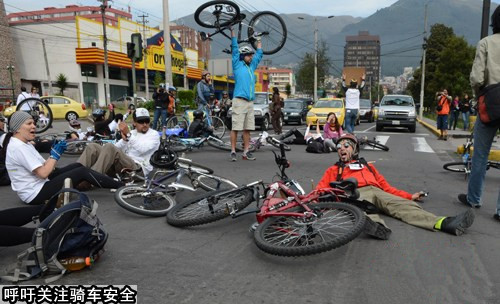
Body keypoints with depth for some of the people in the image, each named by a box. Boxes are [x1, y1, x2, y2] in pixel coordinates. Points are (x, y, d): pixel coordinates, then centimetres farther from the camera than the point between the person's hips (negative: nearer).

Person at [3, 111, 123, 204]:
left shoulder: (24, 144, 12)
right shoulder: (18, 147, -19)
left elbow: (44, 167, 9)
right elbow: (43, 173, -24)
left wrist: (56, 153, -3)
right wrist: (55, 155, -12)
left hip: (38, 185, 10)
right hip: (36, 194, -10)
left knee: (78, 166, 5)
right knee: (82, 172, -12)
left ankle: (114, 183, 10)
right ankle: (120, 186, -5)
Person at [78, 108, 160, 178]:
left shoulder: (154, 134, 11)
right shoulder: (131, 133, 26)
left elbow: (142, 149, -10)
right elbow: (117, 149, 11)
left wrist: (128, 134, -11)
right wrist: (124, 139, -7)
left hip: (138, 168, -6)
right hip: (124, 164, 6)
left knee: (109, 147, -29)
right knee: (92, 147, -11)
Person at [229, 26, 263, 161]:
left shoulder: (252, 66, 22)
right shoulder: (237, 64, 5)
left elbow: (259, 54, 33)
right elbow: (235, 48, 3)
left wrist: (258, 39, 41)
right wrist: (232, 30, 5)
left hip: (250, 101, 6)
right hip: (239, 100, -6)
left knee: (247, 128, 6)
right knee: (236, 127, -6)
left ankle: (246, 152, 10)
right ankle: (233, 151, -2)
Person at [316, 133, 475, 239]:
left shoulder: (367, 165, 35)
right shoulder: (333, 170, 29)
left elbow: (385, 186, 28)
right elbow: (321, 189, 17)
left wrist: (409, 196, 19)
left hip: (377, 191, 3)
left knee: (404, 206, -24)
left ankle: (444, 223, -44)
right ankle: (377, 226, -69)